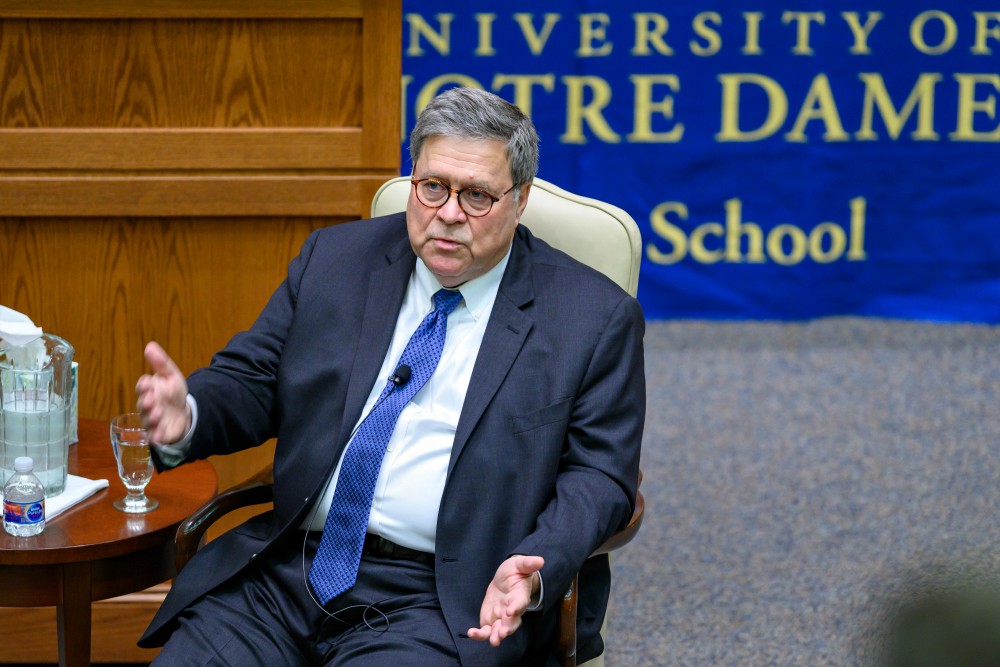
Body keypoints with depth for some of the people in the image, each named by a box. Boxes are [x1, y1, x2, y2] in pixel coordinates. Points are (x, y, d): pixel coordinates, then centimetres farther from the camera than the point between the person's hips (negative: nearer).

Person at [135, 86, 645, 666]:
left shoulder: (595, 318, 2)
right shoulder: (335, 258, 12)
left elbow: (600, 477, 0)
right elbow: (249, 380, 14)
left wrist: (535, 570, -19)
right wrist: (187, 414, -11)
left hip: (438, 603, -3)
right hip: (283, 569, 4)